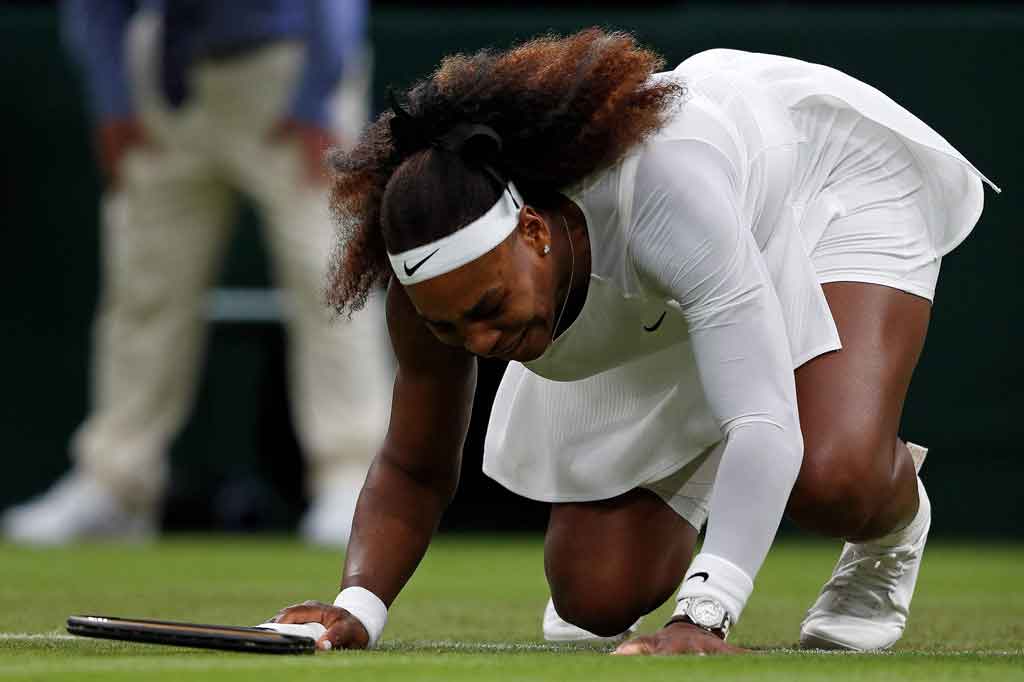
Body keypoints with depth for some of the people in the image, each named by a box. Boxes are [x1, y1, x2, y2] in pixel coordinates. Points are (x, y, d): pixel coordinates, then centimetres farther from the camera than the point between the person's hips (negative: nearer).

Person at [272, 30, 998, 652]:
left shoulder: (666, 183, -46)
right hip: (656, 319, 5)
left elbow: (764, 424, -50)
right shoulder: (441, 280, -28)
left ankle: (895, 524, 5)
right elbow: (413, 472, -11)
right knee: (597, 598, -6)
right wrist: (358, 606, -31)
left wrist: (703, 619, -61)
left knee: (835, 482, -34)